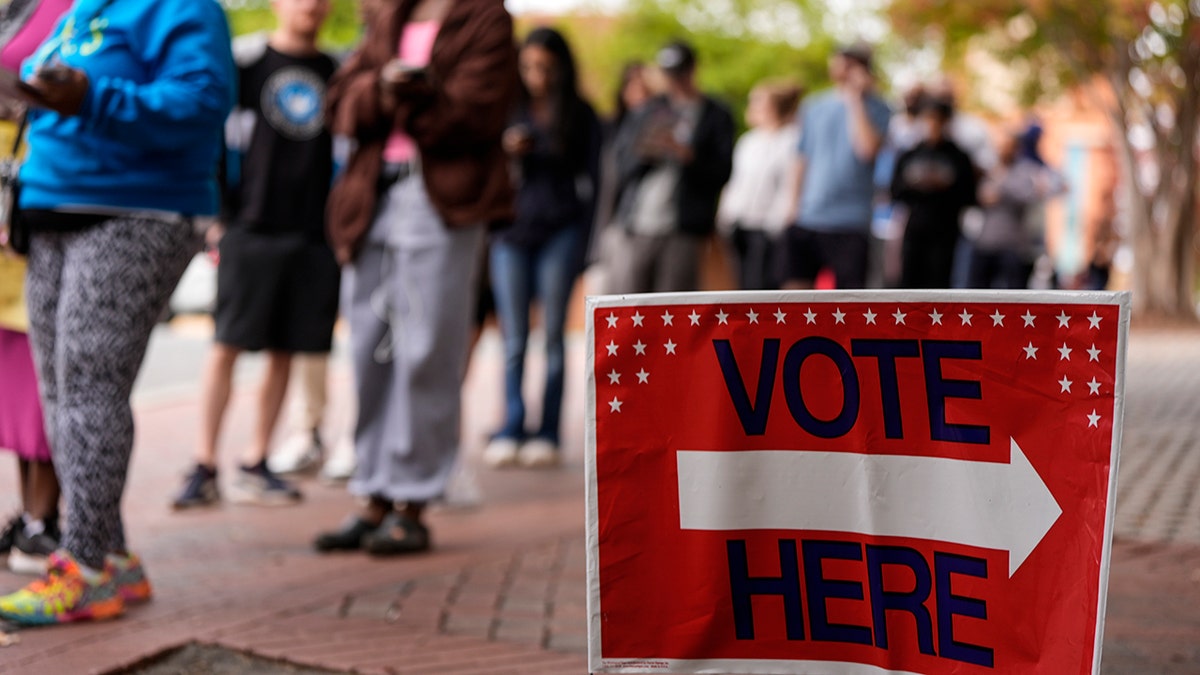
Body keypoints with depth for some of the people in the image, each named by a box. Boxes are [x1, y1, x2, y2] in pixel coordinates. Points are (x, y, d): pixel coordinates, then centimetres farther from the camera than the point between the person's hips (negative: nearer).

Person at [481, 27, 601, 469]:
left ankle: (547, 435, 1)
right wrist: (505, 153, -9)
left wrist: (583, 244, -1)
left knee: (553, 337, 0)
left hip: (560, 234, -1)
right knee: (514, 340, -2)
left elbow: (591, 182, 6)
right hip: (511, 235, 1)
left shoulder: (581, 116, 7)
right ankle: (510, 432, -1)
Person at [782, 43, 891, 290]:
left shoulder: (875, 108, 1)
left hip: (849, 223, -4)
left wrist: (855, 100, -12)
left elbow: (867, 148, -17)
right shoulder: (814, 108, 12)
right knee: (796, 286, 5)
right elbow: (801, 159, 16)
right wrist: (794, 206, 8)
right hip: (806, 220, 4)